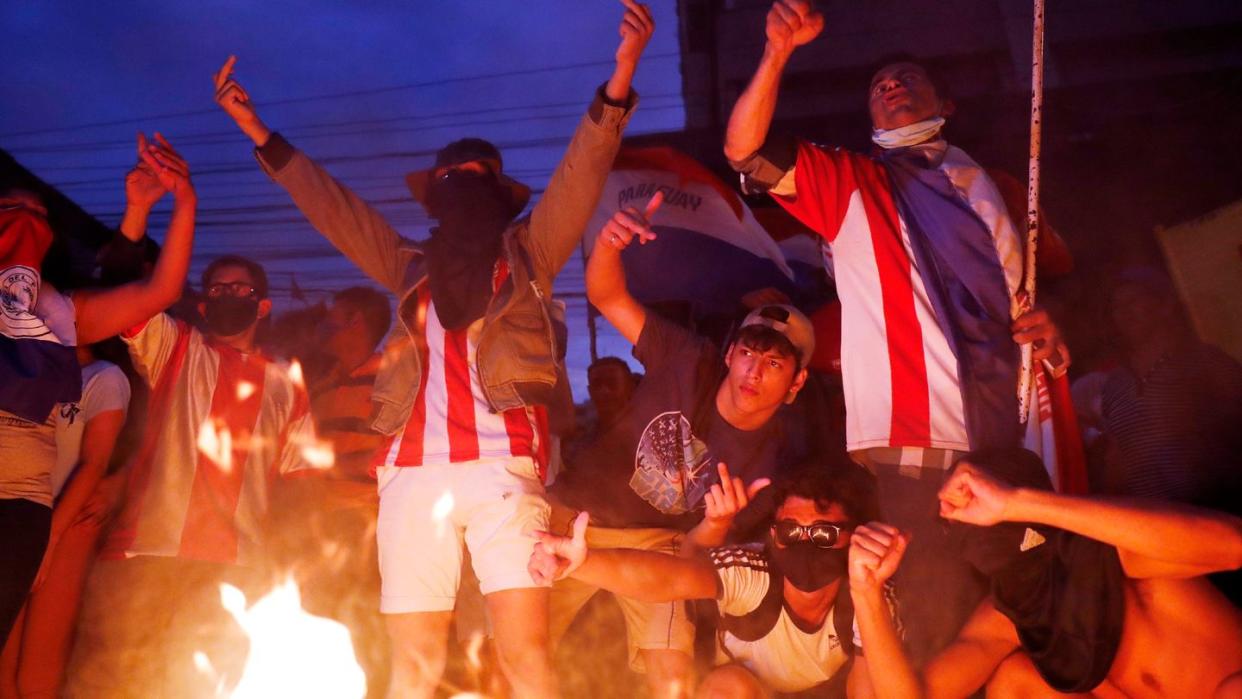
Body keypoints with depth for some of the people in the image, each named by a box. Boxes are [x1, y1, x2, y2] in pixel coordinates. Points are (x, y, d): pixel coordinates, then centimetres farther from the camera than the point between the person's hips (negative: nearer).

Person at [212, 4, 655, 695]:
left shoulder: (527, 251, 18)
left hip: (502, 464, -3)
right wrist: (257, 129, 28)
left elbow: (582, 173, 6)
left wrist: (621, 77, -6)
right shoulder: (413, 266, 27)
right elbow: (333, 206, 29)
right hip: (412, 470, 4)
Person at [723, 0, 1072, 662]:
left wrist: (1048, 329, -1)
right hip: (910, 447, -3)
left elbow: (1032, 297, 22)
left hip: (1005, 445, 4)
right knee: (937, 633, -7)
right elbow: (745, 151, 1)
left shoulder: (994, 190, 24)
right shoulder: (850, 182, 15)